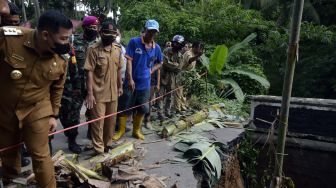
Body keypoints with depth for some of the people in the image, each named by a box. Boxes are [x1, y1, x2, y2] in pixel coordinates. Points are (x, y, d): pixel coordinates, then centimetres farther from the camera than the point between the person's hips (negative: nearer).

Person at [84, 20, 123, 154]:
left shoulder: (118, 49, 4)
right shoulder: (93, 49, -12)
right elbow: (89, 72, -14)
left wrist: (120, 86, 15)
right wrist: (90, 93, -17)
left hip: (113, 92, 6)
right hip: (98, 93, -5)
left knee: (111, 121, 16)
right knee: (98, 122, 4)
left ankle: (107, 145, 36)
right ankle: (99, 150, 18)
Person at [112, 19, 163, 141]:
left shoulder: (157, 48, 4)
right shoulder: (134, 42, -8)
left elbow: (160, 62, 20)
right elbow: (129, 61, -12)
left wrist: (152, 70, 2)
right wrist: (130, 79, -16)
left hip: (145, 84, 4)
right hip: (131, 82, -4)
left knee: (143, 109, 12)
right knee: (125, 107, 5)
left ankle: (136, 130, 31)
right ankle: (121, 130, 23)